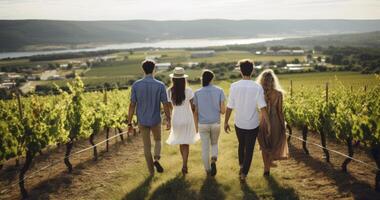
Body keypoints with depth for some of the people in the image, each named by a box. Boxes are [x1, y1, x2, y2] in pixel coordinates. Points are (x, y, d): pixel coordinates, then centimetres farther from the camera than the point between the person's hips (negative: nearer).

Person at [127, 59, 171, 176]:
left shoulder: (136, 85, -10)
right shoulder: (160, 85, -13)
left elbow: (132, 105, -9)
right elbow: (166, 105, -9)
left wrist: (129, 123, -2)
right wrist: (168, 120, 5)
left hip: (142, 121, 1)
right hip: (155, 120, -1)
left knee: (147, 146, 15)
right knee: (157, 140, 25)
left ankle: (151, 171, 22)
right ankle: (156, 160, 1)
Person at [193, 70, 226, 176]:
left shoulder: (197, 93, -4)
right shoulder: (219, 91, -7)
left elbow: (196, 112, 1)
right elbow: (223, 110, -8)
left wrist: (196, 125, 13)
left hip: (203, 124, 0)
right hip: (216, 124, 0)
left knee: (205, 148, 13)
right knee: (214, 144, 23)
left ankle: (208, 170, 23)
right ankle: (213, 161, -2)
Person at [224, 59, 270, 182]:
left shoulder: (234, 86, -11)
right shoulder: (257, 87, -15)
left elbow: (229, 107, -6)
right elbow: (262, 108, -17)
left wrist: (226, 122, 6)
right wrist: (268, 124, -7)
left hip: (239, 124, 2)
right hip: (252, 125, -2)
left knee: (241, 145, 26)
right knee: (249, 149, 12)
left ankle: (241, 166, 39)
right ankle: (243, 174, 16)